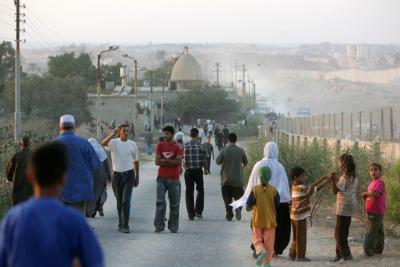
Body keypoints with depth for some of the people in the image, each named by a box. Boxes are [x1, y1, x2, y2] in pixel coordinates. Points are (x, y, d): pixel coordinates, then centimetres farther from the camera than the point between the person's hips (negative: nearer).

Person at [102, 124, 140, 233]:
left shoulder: (132, 144, 5)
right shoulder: (114, 142, -1)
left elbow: (136, 161, 14)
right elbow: (103, 143, -24)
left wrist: (137, 177, 14)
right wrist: (114, 133, -27)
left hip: (129, 175, -1)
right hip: (116, 174, 1)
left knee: (126, 200, -11)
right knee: (119, 201, 11)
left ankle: (125, 225, -13)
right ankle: (120, 223, 22)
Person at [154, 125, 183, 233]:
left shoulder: (177, 147, -1)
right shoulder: (160, 146, 7)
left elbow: (178, 161, -13)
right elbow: (157, 162, -1)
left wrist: (164, 160, -9)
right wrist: (171, 162, -8)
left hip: (174, 179, -1)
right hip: (162, 178, 1)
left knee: (174, 203, 5)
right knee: (160, 202, -7)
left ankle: (173, 225, 14)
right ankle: (159, 225, -6)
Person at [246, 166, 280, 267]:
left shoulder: (255, 189, -11)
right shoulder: (273, 191, -9)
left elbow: (248, 207, -10)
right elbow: (278, 207, -4)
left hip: (257, 221, 0)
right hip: (270, 221, 1)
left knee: (257, 240, 14)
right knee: (269, 243, 12)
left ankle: (261, 251, -14)